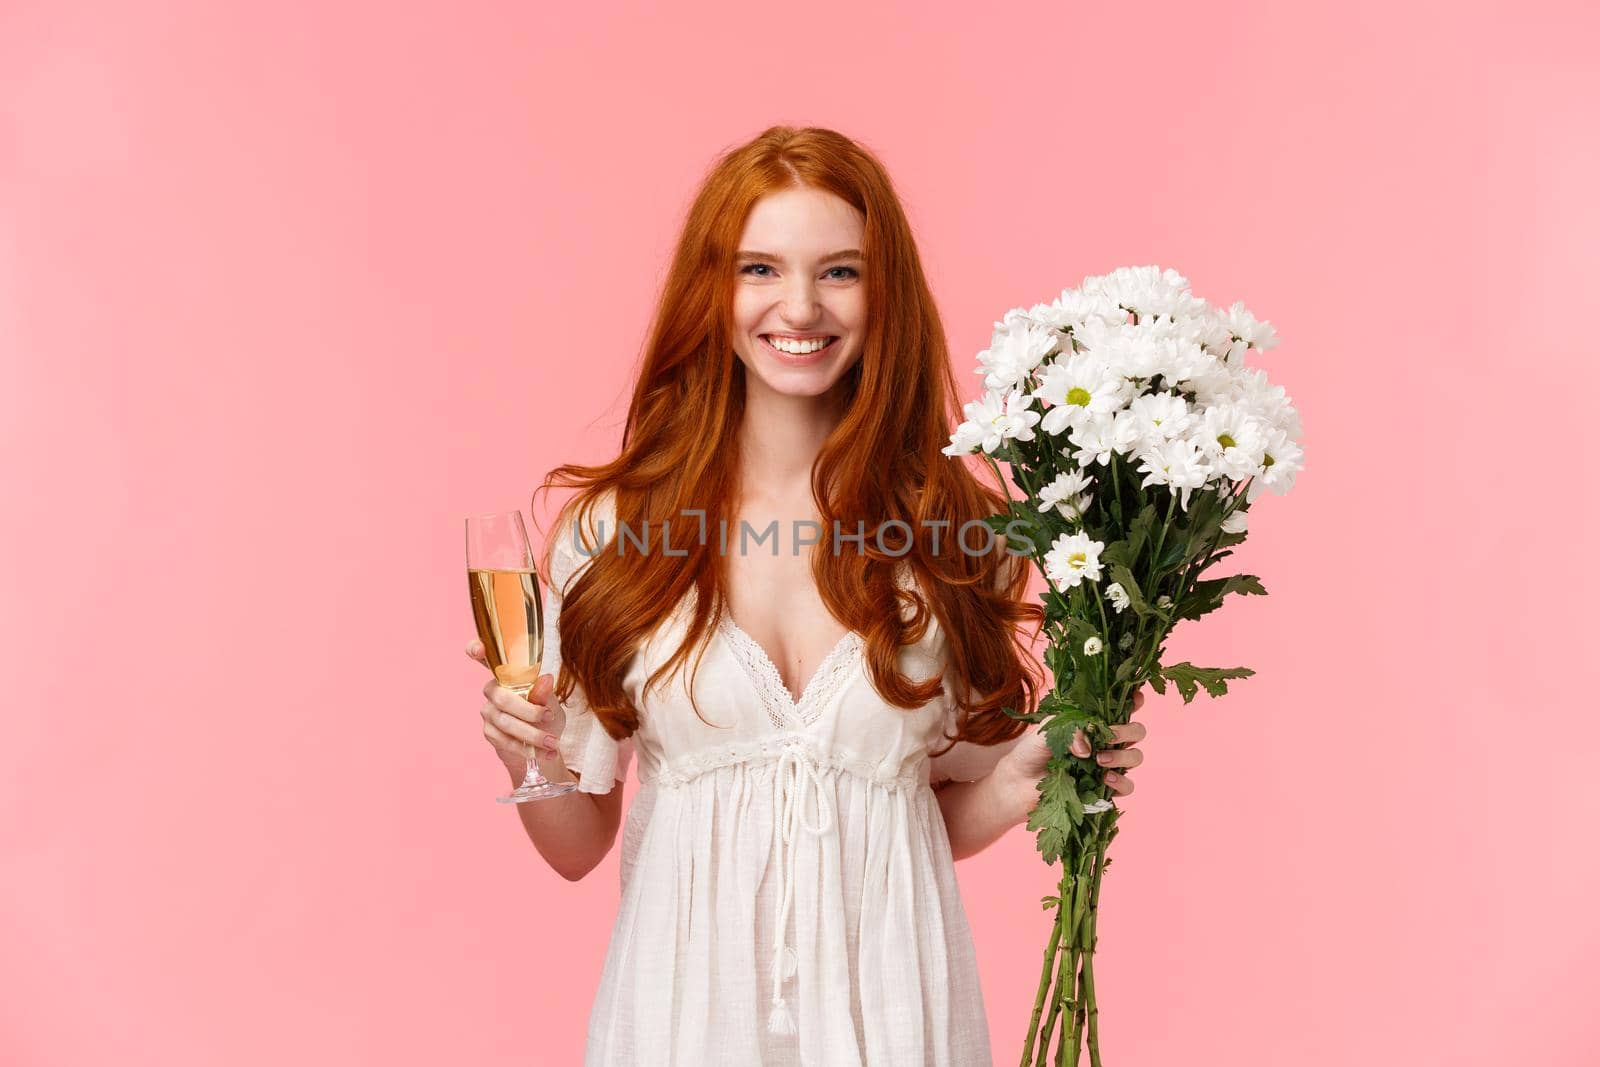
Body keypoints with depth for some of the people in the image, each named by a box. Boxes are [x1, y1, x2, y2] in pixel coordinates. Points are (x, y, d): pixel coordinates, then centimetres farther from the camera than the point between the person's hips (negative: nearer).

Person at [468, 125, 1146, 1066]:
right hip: (688, 989, 0)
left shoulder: (954, 532, -5)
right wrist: (528, 759, -19)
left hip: (886, 990, 1)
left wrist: (1032, 775, -12)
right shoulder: (616, 529, -6)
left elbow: (947, 817, 6)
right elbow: (577, 845, 0)